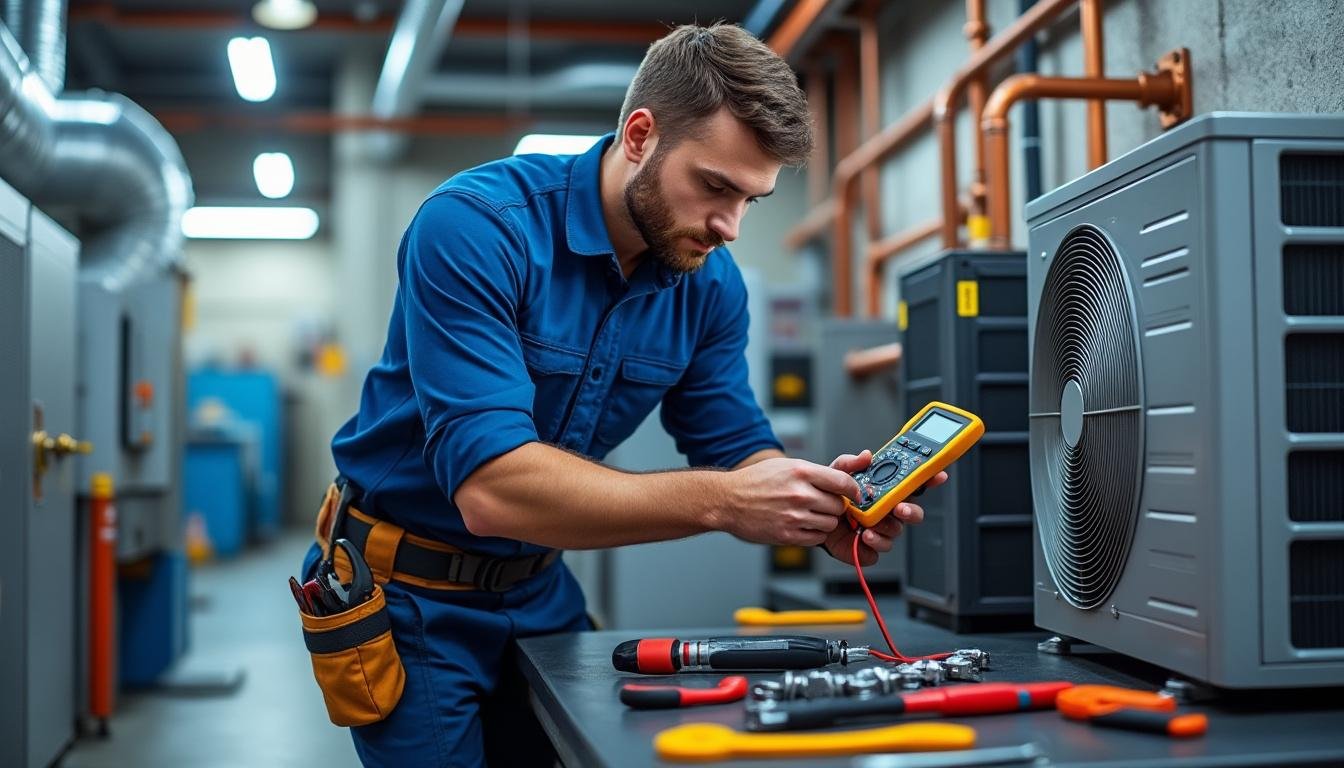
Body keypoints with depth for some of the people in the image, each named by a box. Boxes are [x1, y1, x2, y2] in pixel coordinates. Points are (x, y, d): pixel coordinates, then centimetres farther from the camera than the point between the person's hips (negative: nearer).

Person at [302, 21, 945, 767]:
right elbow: (490, 486, -34)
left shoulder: (711, 283, -7)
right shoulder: (476, 227, -26)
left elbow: (734, 451, -2)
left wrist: (814, 508, -24)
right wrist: (719, 502, -39)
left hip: (539, 592, 6)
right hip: (413, 598, -5)